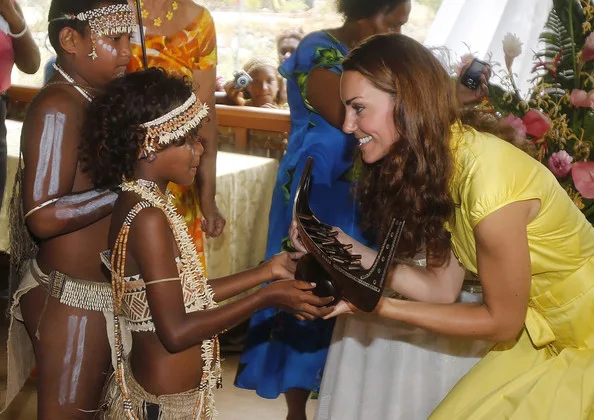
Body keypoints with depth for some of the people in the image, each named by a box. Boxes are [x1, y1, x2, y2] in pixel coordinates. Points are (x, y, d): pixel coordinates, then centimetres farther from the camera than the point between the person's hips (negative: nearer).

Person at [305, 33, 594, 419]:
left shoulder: (488, 180, -30)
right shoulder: (434, 161, -4)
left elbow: (502, 321, -19)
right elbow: (440, 284, -3)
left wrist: (378, 306, -20)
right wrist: (342, 246, -10)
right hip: (542, 334, 7)